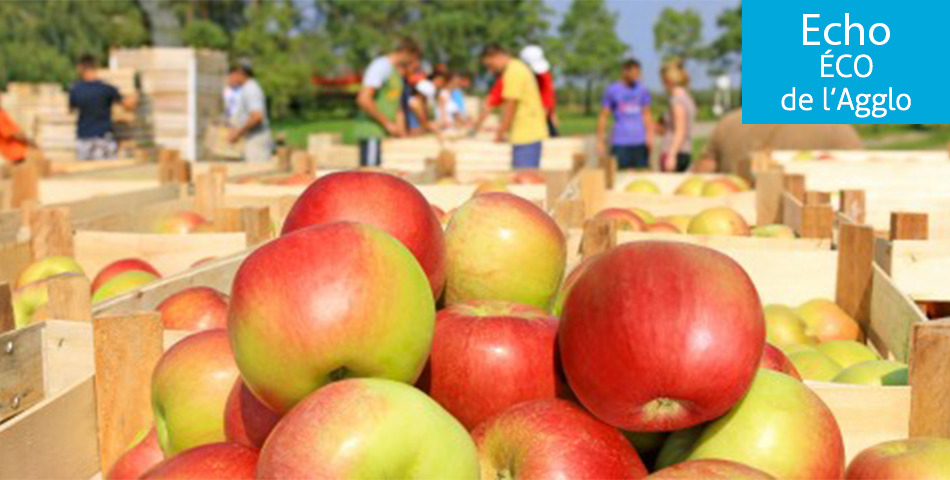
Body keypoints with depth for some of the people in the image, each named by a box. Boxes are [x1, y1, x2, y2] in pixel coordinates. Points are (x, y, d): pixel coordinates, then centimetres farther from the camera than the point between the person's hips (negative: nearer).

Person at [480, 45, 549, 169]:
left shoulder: (513, 72, -13)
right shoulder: (519, 67, 19)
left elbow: (511, 105, -16)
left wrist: (500, 133, -9)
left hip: (526, 135, -10)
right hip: (532, 132, 10)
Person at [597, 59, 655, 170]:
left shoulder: (642, 90, 10)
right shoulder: (612, 90, 0)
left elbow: (646, 114, 16)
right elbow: (603, 117, 2)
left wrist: (650, 135, 2)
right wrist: (600, 142, -2)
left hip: (640, 143, 3)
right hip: (620, 143, -3)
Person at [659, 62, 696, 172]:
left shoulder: (677, 99, -12)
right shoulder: (688, 98, 15)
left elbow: (680, 132, -19)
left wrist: (671, 156, -23)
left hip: (675, 152, -9)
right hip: (686, 152, 9)